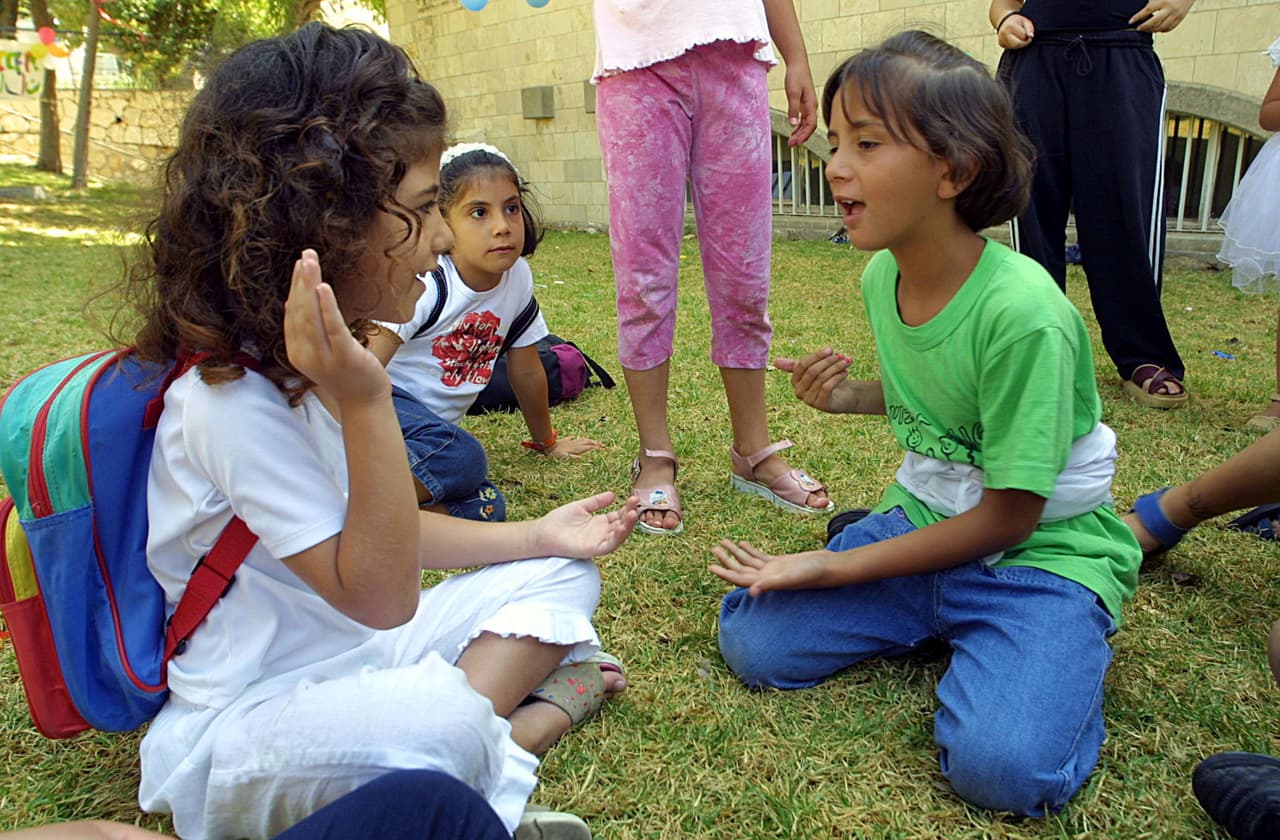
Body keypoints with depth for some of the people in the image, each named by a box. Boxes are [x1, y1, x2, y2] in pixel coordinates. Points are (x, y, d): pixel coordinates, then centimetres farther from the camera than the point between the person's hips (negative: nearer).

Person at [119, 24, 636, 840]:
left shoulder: (317, 362, 3)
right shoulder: (234, 403, -26)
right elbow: (380, 595, -25)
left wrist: (533, 537, 9)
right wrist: (365, 405, -34)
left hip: (362, 651, 9)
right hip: (255, 715, -9)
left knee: (562, 575, 9)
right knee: (434, 721, -40)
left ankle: (521, 719, -13)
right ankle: (512, 729, -8)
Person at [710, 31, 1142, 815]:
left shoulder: (1022, 312, -26)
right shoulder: (882, 274, -3)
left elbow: (1007, 518, -20)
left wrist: (836, 567, -19)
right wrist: (848, 394, -5)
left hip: (1042, 551, -5)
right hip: (924, 518, 6)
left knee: (1003, 765, -30)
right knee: (753, 638, -10)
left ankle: (1074, 649, 2)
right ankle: (943, 625, 9)